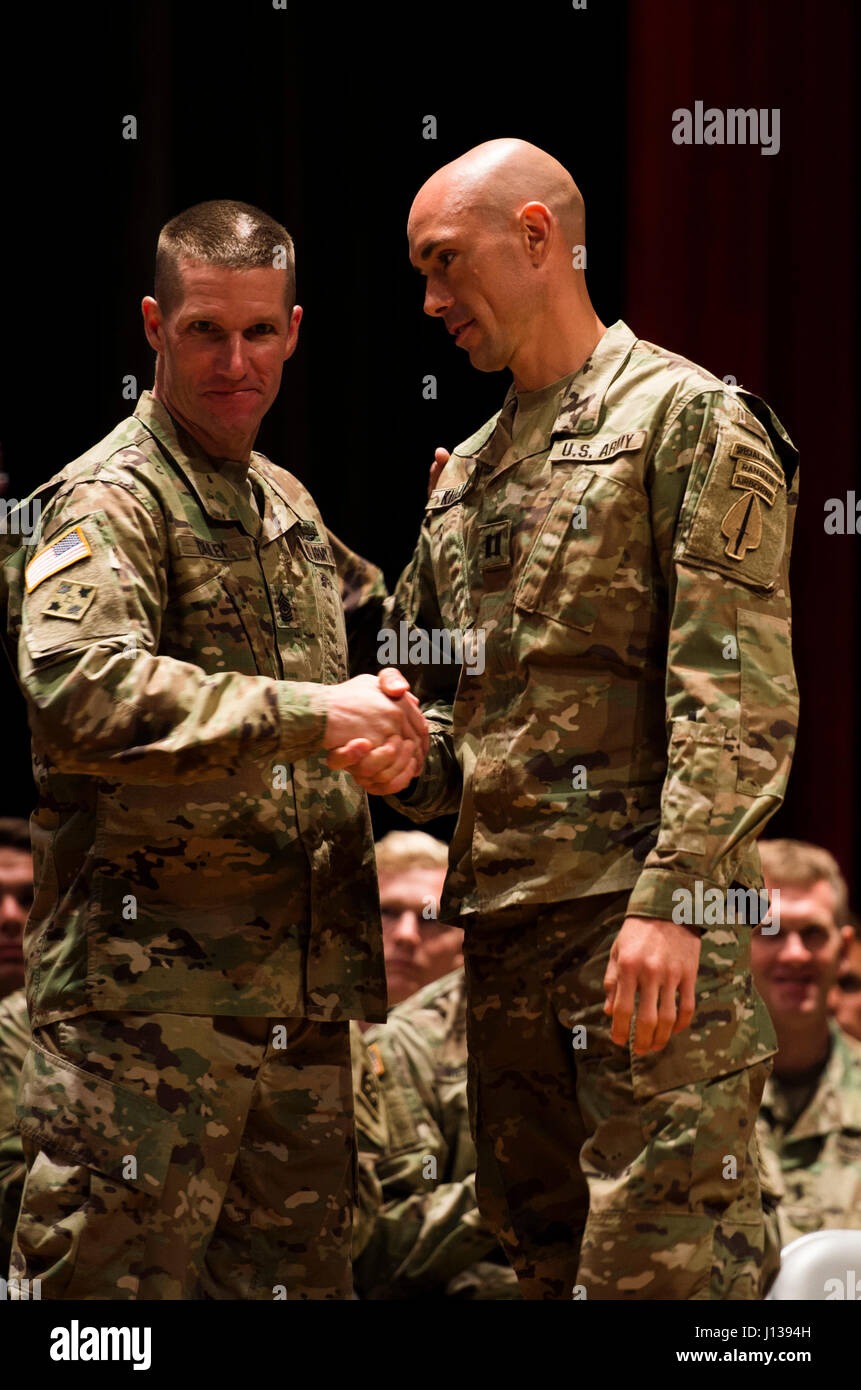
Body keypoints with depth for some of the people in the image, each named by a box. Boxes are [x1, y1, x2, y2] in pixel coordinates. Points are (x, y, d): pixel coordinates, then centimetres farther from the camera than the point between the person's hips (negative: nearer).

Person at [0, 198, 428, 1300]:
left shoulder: (290, 509, 19)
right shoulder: (107, 500, -7)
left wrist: (392, 722, 12)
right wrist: (309, 715, -28)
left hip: (302, 992, 8)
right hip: (147, 990, -8)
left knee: (300, 1271, 11)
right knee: (118, 1274, -8)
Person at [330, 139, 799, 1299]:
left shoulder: (689, 421, -2)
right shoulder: (468, 474, 21)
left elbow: (738, 702, -11)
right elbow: (434, 690, 28)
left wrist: (671, 902, -21)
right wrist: (403, 759, 3)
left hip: (646, 925, -8)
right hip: (504, 921, 8)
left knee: (660, 1262, -13)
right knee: (545, 1253, 10)